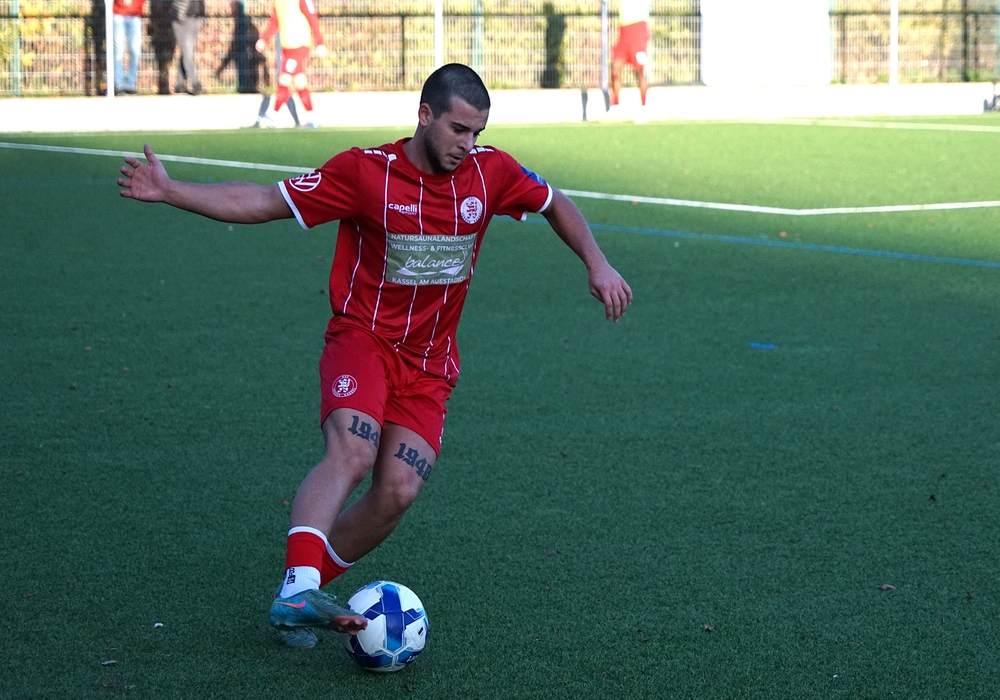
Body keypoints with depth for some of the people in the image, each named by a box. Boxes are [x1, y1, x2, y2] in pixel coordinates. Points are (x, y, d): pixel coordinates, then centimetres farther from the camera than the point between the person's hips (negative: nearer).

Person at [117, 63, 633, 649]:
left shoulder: (490, 171, -1)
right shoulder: (365, 170, -10)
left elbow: (555, 204, 18)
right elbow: (262, 203, -8)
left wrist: (597, 264, 4)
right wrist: (169, 192, -16)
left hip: (431, 364, 4)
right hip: (362, 337, -3)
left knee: (398, 491, -14)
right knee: (352, 451, -32)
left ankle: (303, 593, 4)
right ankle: (298, 585, -41)